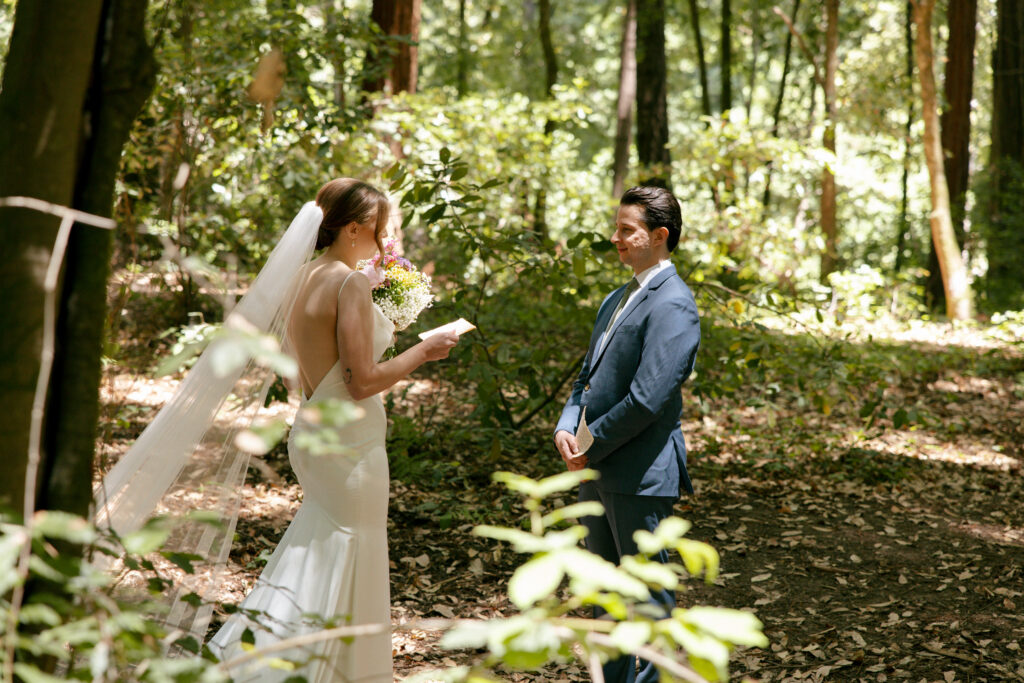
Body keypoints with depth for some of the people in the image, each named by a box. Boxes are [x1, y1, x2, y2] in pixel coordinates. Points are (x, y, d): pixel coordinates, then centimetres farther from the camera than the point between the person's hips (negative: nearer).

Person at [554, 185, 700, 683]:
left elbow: (646, 399, -22)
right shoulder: (617, 299, 16)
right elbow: (589, 374, 17)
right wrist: (566, 428, -1)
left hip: (640, 473, -9)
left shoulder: (672, 305, -16)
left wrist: (591, 445, -13)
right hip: (598, 468, 9)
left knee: (647, 595, 3)